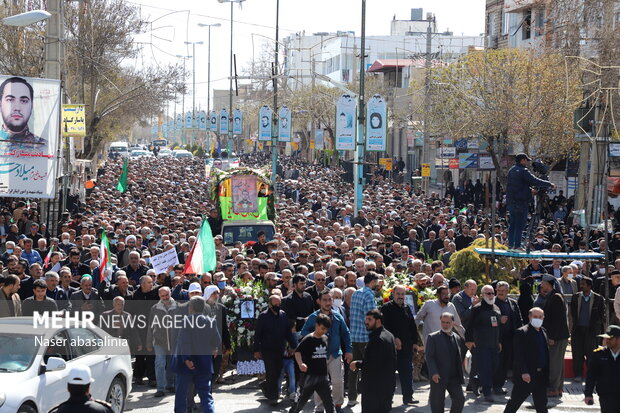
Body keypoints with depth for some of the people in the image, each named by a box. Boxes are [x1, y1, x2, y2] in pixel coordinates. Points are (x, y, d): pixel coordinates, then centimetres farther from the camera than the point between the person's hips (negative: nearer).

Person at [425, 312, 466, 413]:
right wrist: (433, 373, -19)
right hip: (438, 378, -4)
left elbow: (461, 356, 18)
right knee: (437, 402, 2)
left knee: (460, 399, -1)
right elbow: (429, 357, -9)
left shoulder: (458, 338, 11)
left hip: (454, 378, 4)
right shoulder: (433, 337, -3)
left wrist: (460, 373, 8)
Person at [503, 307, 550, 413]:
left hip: (541, 375, 7)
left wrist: (546, 372, 12)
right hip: (526, 376, -7)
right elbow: (519, 355, -16)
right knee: (515, 402, 3)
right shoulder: (521, 332, -11)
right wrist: (524, 372, -23)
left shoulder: (543, 331, 12)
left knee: (541, 404, 10)